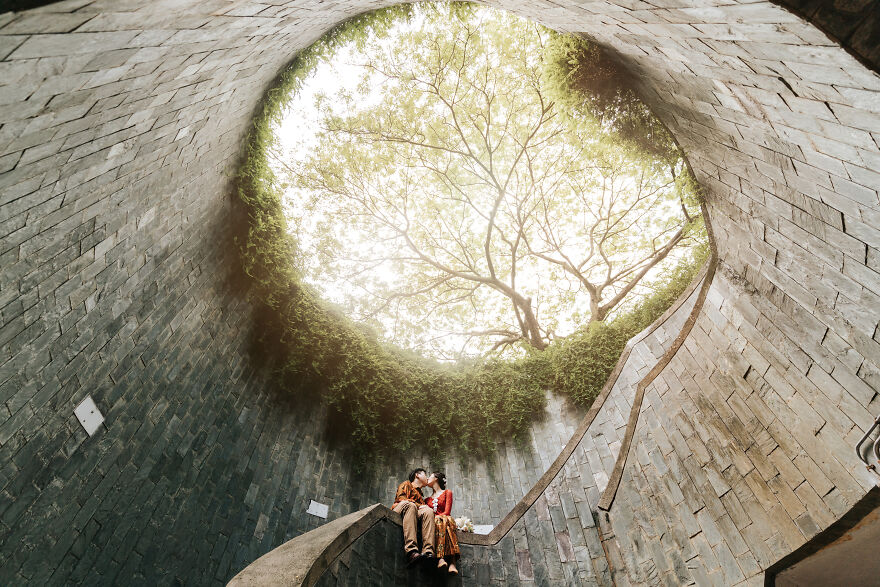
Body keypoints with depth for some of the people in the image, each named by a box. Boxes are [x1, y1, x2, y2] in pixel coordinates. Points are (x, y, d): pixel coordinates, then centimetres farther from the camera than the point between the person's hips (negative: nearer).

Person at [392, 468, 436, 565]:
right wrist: (418, 506, -7)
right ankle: (411, 551, -51)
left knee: (429, 511, -25)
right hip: (398, 512, -4)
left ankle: (428, 551, -44)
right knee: (409, 505, -37)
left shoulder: (420, 495, 38)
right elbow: (400, 498, 2)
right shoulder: (406, 484, 22)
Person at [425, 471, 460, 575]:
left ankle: (452, 563, -47)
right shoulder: (428, 499, 27)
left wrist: (434, 514, -12)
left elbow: (447, 512, 1)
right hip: (433, 522, 2)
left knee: (448, 519, -36)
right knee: (438, 521, -33)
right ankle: (440, 559, -49)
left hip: (446, 520, -2)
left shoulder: (447, 492, 15)